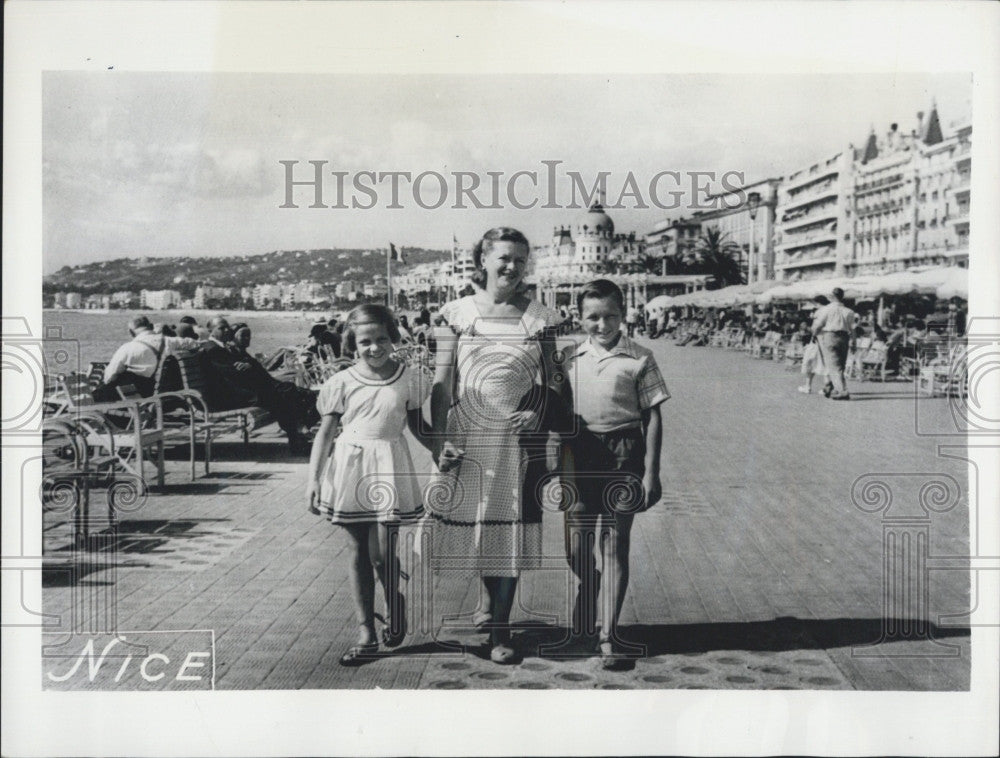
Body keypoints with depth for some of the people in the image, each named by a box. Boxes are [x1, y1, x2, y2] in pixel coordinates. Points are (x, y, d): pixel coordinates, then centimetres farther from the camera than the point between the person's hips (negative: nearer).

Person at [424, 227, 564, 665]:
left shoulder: (540, 318, 3)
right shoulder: (456, 314, 2)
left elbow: (552, 382, 7)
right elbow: (442, 382, 1)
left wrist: (539, 412, -12)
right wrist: (440, 439, -6)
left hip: (517, 437, 0)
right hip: (466, 435, 1)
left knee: (509, 529, 1)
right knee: (471, 521, 9)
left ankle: (499, 631, 12)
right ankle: (490, 596, 40)